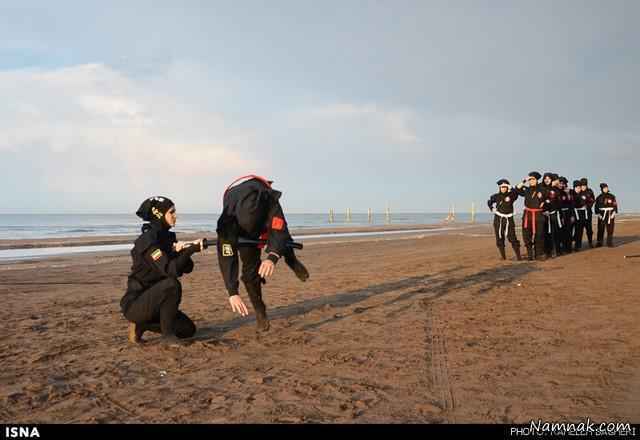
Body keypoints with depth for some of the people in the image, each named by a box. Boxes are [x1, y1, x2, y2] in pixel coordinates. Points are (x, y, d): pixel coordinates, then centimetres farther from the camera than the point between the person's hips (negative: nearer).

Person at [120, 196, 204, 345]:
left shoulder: (168, 237, 6)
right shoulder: (147, 240, -19)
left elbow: (187, 268, 0)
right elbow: (170, 270, -32)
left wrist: (182, 251, -17)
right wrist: (190, 250, -34)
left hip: (152, 301, 8)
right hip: (134, 304, -8)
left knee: (188, 330, 3)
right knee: (171, 284, -32)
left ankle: (141, 325, 14)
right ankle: (167, 334, -16)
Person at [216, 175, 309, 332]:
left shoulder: (271, 202, -47)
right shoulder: (228, 218, -44)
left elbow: (279, 232, -47)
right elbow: (226, 256, -44)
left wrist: (272, 257, -68)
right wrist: (232, 293, -50)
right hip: (236, 220, -1)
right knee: (250, 264, -9)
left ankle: (292, 261, 30)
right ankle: (260, 313, 4)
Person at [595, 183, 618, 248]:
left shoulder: (612, 197, 3)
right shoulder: (599, 197, 4)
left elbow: (615, 205, 2)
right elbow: (596, 206, 4)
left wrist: (613, 213, -8)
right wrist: (598, 214, -7)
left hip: (610, 215, 0)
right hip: (602, 215, 0)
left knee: (610, 229, -1)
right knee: (600, 229, 1)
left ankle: (609, 242, 5)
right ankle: (599, 243, 8)